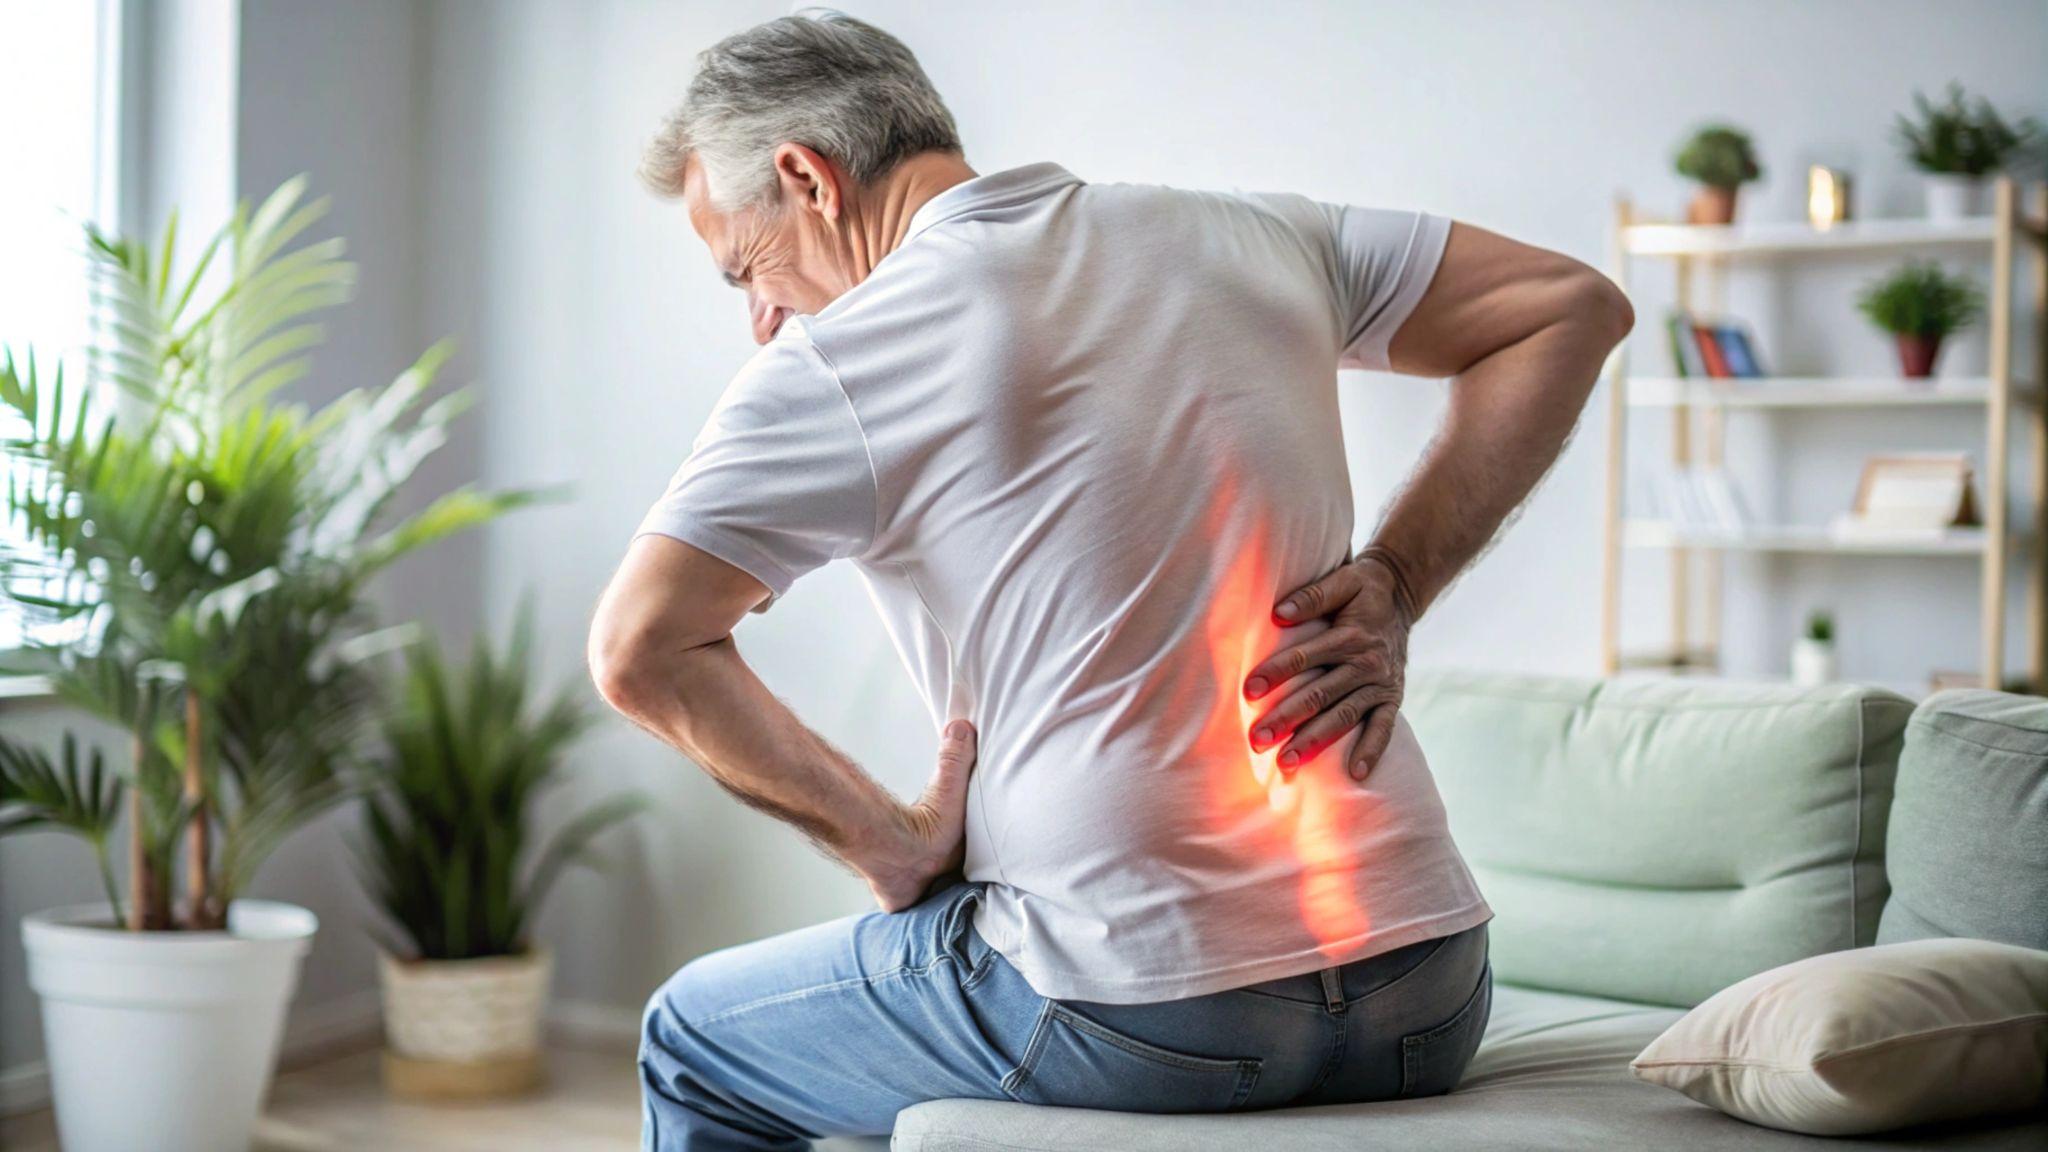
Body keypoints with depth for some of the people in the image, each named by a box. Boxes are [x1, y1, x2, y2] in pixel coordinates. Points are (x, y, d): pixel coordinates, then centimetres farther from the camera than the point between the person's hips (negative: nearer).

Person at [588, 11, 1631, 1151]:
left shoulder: (839, 358, -6)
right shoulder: (1244, 235, 9)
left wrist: (897, 843, -4)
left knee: (694, 1040, 20)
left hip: (1148, 1017, -6)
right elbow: (1573, 305, 15)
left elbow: (642, 650, -12)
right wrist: (1393, 586, 7)